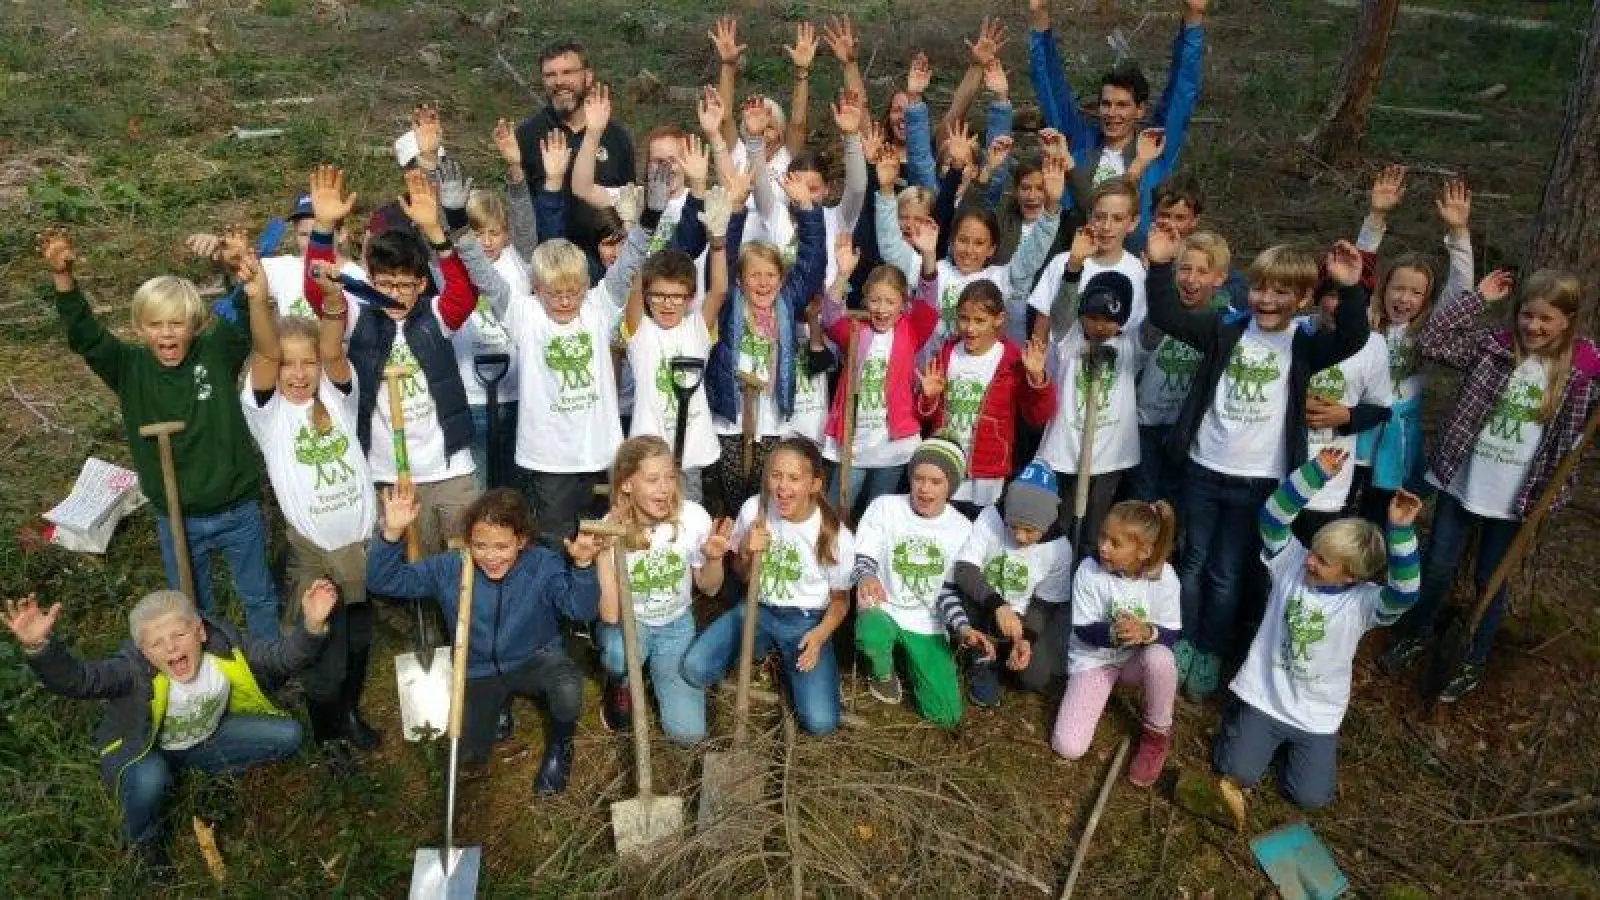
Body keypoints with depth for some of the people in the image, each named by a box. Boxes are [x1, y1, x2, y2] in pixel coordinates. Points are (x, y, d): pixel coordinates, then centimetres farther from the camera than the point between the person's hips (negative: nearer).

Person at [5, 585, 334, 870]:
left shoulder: (224, 643, -23)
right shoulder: (134, 667, -33)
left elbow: (280, 656, -21)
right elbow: (76, 678, -49)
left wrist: (311, 626, -42)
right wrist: (39, 647, -69)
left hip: (206, 739, 3)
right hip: (142, 749, -3)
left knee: (287, 735, -12)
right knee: (148, 779, -39)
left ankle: (215, 773, 14)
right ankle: (143, 837, -3)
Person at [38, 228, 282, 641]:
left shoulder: (217, 353, -12)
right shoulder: (130, 367, -9)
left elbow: (252, 319, -25)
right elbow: (84, 337, -22)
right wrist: (62, 276, -38)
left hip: (238, 512, -1)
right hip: (176, 521, 1)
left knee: (259, 597, 21)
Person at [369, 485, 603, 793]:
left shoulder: (544, 565, -18)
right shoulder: (449, 569, -13)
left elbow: (582, 611, -26)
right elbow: (383, 582, -13)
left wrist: (582, 566, -45)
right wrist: (391, 533, -31)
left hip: (536, 659, -2)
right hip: (480, 673, 2)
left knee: (568, 693, -36)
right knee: (466, 763, -10)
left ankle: (559, 747, 2)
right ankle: (498, 708, 26)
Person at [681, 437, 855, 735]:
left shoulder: (836, 536, -16)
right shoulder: (753, 510, -11)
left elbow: (840, 599, -2)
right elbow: (742, 577, 4)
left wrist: (820, 635, -21)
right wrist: (747, 555, -19)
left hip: (807, 621, -2)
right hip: (758, 610, 2)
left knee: (820, 722, -18)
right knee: (695, 669, -21)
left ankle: (788, 660, 12)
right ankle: (764, 648, 8)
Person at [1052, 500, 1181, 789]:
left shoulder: (1163, 576, -18)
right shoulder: (1089, 571, -21)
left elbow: (1171, 633, -11)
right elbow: (1083, 630, -15)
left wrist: (1146, 632, -35)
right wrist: (1113, 632, -37)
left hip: (1139, 658, 0)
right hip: (1093, 658, 0)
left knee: (1159, 658, -40)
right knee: (1067, 747, -15)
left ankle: (1157, 734, -8)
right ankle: (1106, 688, 17)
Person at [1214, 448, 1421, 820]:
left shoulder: (1363, 602, -16)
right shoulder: (1292, 564, -11)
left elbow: (1404, 594, -37)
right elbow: (1274, 516, -24)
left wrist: (1400, 530, -47)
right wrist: (1318, 472, -36)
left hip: (1316, 716, 0)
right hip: (1263, 697, 0)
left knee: (1309, 797, -2)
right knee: (1237, 774, -8)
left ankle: (1292, 743, 28)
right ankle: (1241, 724, 24)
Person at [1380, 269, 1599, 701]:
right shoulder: (1492, 344, -8)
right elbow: (1430, 341, -17)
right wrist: (1476, 298, -17)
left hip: (1514, 497, 0)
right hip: (1461, 484, 0)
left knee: (1490, 581, 14)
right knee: (1437, 569, 13)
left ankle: (1472, 662, 33)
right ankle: (1416, 633, 39)